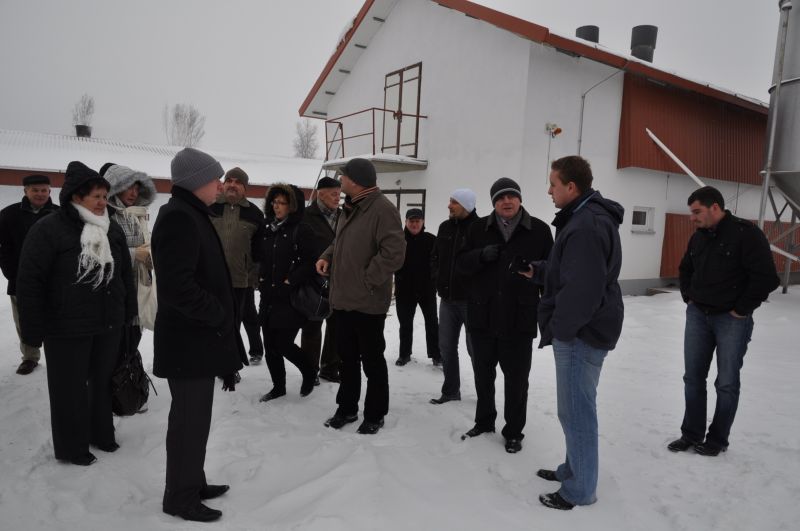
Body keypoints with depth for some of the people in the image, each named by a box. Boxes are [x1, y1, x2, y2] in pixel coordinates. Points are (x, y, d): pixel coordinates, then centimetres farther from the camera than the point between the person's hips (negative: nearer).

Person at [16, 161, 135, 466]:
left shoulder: (112, 230, 6)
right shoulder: (48, 230, -13)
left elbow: (125, 274, 13)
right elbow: (30, 283, -13)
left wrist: (129, 312, 12)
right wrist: (33, 329, -13)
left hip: (108, 324, 5)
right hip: (67, 329, -5)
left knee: (104, 380, 16)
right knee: (71, 388, 7)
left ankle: (102, 433, 34)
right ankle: (71, 447, 24)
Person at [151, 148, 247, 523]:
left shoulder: (192, 215, 14)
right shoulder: (179, 218, -18)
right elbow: (176, 285, -28)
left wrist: (219, 316, 14)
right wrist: (219, 314, -17)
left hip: (199, 337, 10)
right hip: (189, 341, -10)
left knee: (195, 417, 19)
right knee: (190, 420, 3)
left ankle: (192, 483, 34)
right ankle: (181, 496, 20)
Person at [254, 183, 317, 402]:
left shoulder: (302, 230, -9)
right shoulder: (266, 229, 9)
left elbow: (310, 263, -14)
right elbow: (256, 255, 20)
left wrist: (289, 282, -16)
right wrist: (262, 280, 6)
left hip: (291, 298, -6)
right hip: (268, 297, 6)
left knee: (283, 344, -5)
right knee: (270, 345, 9)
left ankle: (309, 372, 22)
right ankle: (278, 386, 26)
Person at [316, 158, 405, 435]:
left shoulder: (382, 209, -17)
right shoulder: (350, 208, 13)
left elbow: (394, 253, -25)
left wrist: (367, 280, -18)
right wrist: (327, 256, 5)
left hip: (368, 302, -9)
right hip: (343, 298, 9)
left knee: (372, 360, 6)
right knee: (347, 357, 19)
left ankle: (375, 414, 22)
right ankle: (347, 408, 34)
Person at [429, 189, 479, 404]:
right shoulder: (445, 227, 8)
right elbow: (435, 255, 19)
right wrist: (439, 278, 9)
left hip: (471, 299, -6)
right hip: (447, 298, 6)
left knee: (475, 347, 3)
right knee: (446, 346, 11)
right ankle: (451, 390, 24)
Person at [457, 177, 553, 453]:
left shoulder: (539, 230, -2)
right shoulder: (479, 228, 3)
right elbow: (462, 263, 4)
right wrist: (482, 255, -17)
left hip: (519, 320, -2)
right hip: (482, 317, 3)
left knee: (516, 380, 8)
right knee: (483, 376, 18)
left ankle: (514, 432, 27)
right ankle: (484, 422, 38)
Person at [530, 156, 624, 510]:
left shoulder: (587, 224, -22)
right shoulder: (585, 218, 13)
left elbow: (582, 288, -27)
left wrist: (559, 328, -17)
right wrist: (536, 270, 10)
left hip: (580, 334, -11)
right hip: (580, 330, 11)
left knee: (576, 411, 2)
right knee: (575, 407, 21)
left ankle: (579, 489, 16)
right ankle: (573, 469, 36)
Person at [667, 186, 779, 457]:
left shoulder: (746, 233, -14)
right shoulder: (698, 236, 8)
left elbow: (766, 277, -18)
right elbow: (685, 269, 25)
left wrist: (741, 310, -13)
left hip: (731, 320, -6)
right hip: (697, 316, 6)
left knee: (727, 383, 5)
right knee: (693, 377, 9)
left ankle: (717, 439, 18)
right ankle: (691, 434, 21)